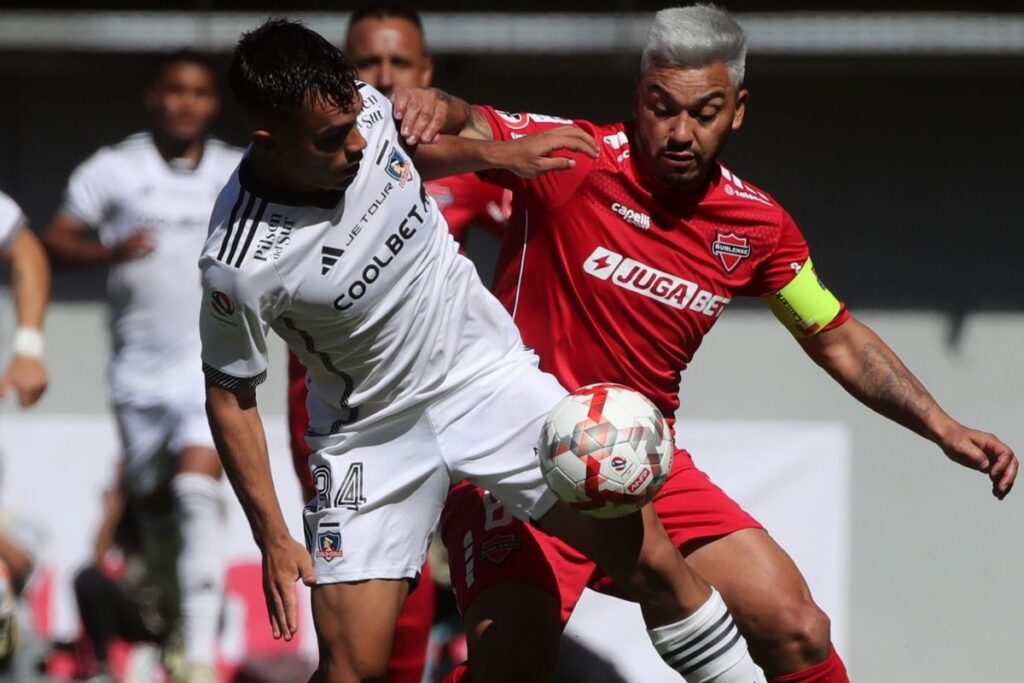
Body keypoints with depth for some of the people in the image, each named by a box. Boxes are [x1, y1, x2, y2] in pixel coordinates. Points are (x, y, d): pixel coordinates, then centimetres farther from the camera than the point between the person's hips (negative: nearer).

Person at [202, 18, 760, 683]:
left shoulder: (362, 107, -15)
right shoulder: (241, 264, -28)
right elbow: (230, 394, -11)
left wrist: (496, 153, 6)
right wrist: (274, 539, -10)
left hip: (488, 373, 4)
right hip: (371, 438, -4)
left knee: (652, 562, -5)